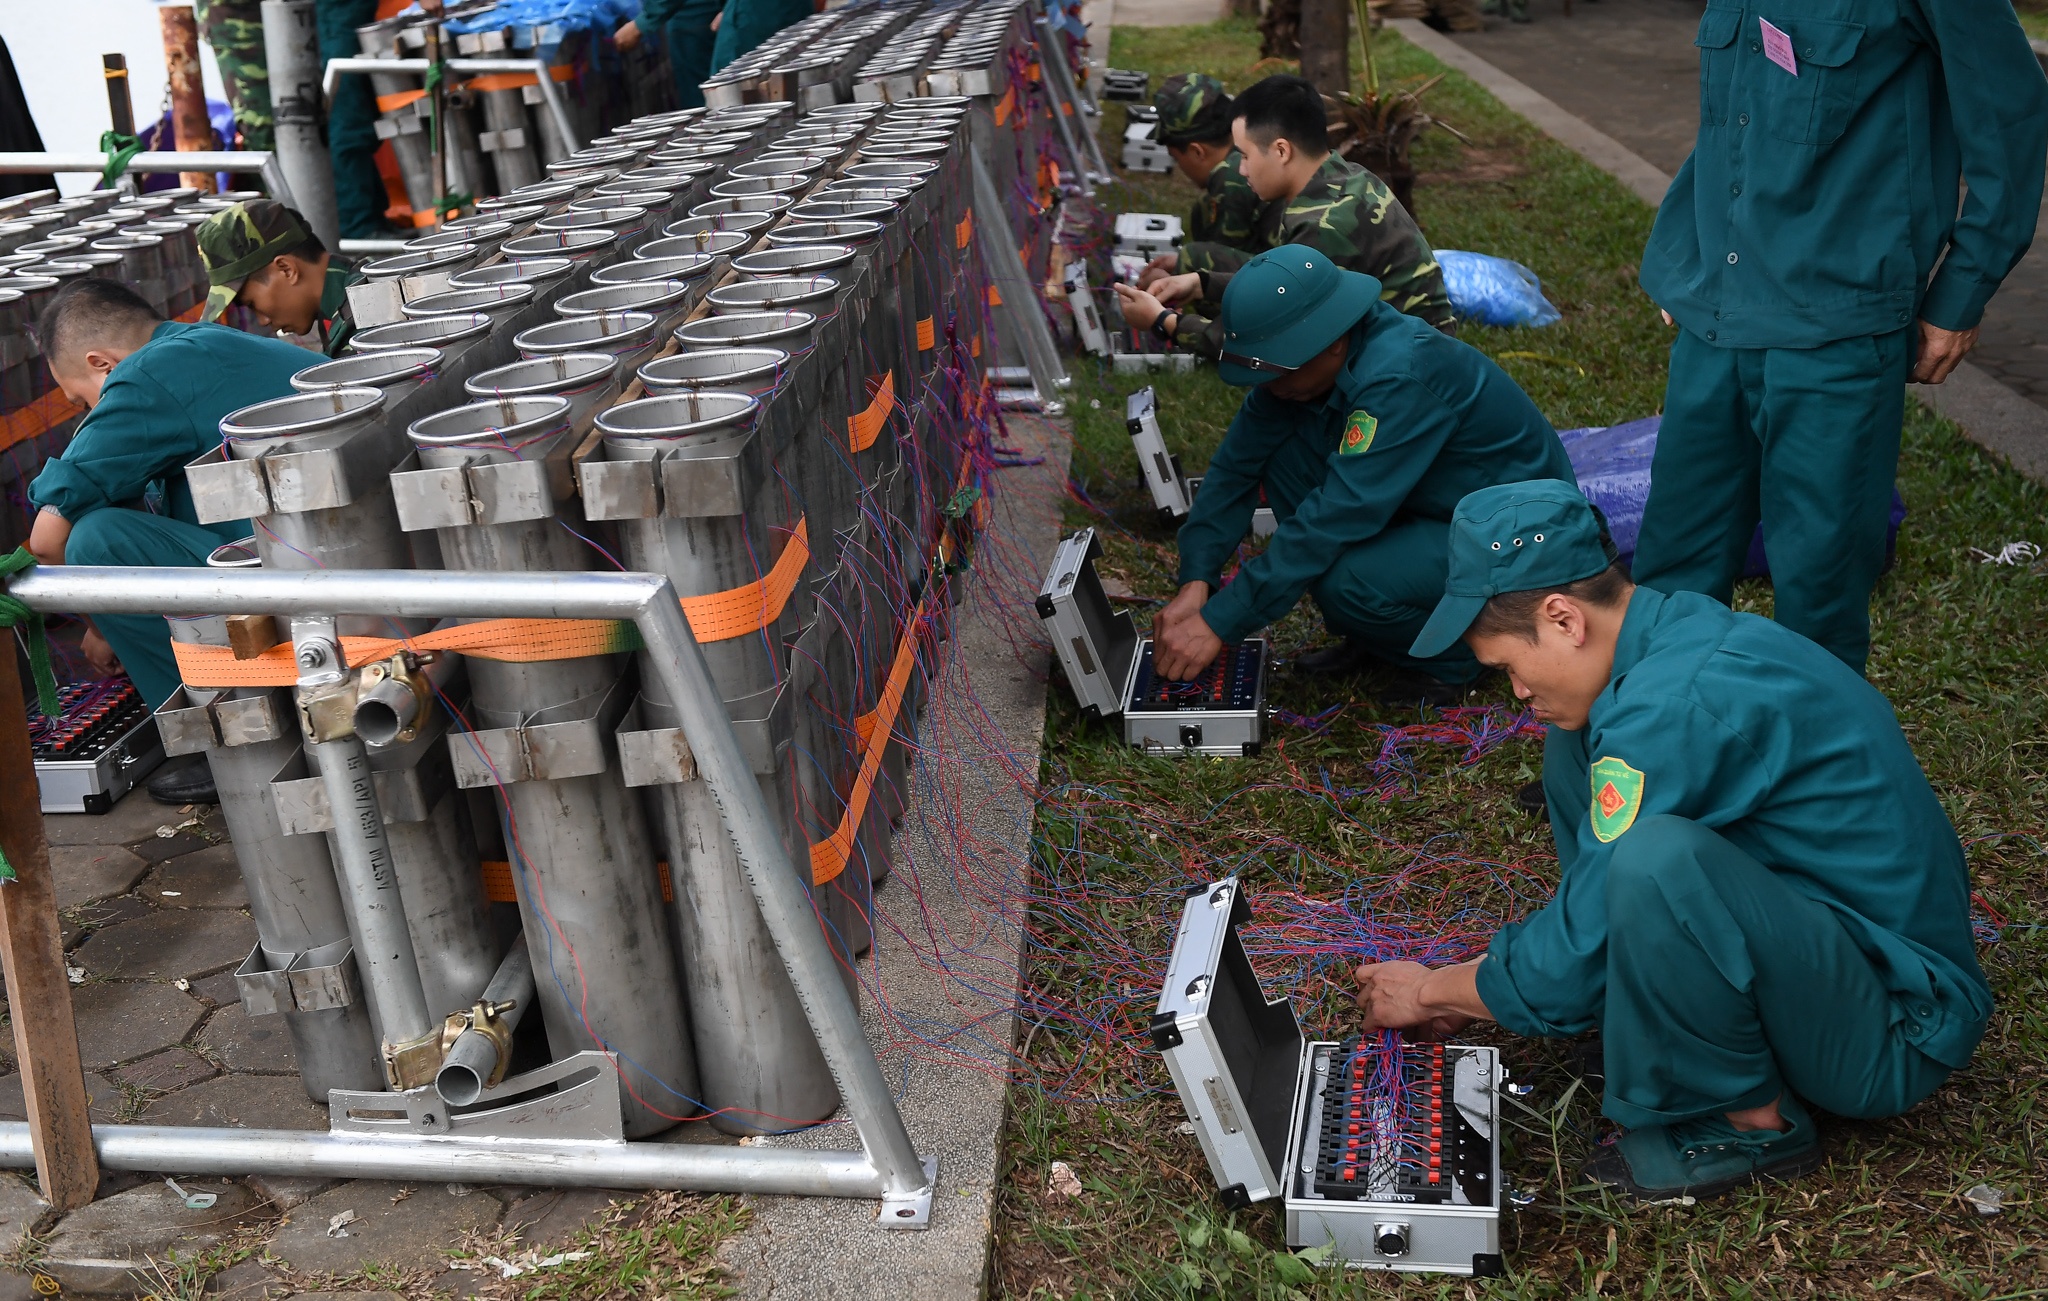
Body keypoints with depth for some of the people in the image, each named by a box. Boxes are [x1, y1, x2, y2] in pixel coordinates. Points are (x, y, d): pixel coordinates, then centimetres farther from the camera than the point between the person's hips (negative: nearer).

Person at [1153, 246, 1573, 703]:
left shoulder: (1399, 377, -32)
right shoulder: (1307, 358, -8)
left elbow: (1338, 515, -35)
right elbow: (1237, 465, -4)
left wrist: (1219, 623, -34)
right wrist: (1195, 583, -16)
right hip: (1428, 509, 9)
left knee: (1347, 582, -33)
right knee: (1280, 455, -9)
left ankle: (1453, 655, -1)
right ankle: (1371, 639, 3)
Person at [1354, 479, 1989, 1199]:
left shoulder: (1673, 708, -28)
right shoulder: (1688, 627, 1)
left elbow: (1575, 966, -20)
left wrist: (1431, 992, -3)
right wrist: (1483, 975, 14)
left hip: (1893, 1033, -9)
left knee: (1655, 861, -37)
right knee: (1576, 742, 6)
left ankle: (1753, 1120, -11)